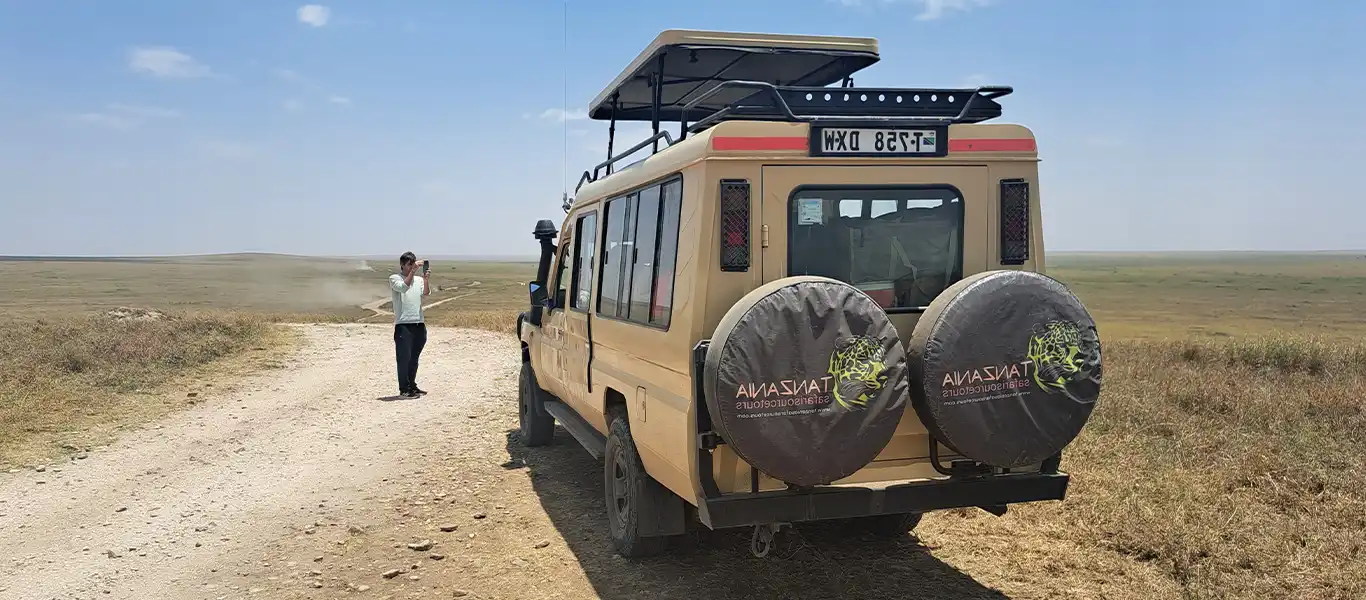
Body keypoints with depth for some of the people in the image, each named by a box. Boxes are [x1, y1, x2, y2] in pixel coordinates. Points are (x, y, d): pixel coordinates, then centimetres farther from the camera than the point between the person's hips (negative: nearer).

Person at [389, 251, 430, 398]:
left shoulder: (419, 279, 12)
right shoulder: (394, 278, 0)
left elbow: (426, 293, -5)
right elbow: (403, 287, -20)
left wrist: (426, 280, -22)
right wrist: (413, 271, -22)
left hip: (419, 323, 5)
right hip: (403, 324, -5)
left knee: (414, 358, 14)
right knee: (404, 357, -3)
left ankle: (412, 386, 25)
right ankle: (404, 389, 1)